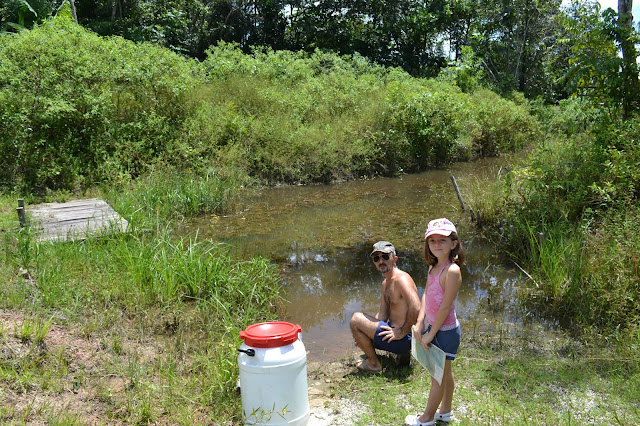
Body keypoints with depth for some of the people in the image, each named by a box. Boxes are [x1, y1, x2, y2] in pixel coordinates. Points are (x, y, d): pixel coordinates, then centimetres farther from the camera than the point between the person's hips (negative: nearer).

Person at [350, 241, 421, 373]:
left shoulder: (401, 279, -19)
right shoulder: (386, 283, 14)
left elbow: (416, 309, -32)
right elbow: (382, 314, 17)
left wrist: (402, 332, -22)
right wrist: (363, 333, 6)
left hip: (405, 338, -10)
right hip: (395, 331, 11)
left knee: (356, 319, -14)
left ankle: (374, 363, 3)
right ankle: (403, 352, 16)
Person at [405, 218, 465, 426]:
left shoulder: (452, 270, -26)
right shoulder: (434, 267, 1)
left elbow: (445, 307, -24)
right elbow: (426, 295, 5)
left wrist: (430, 334, -16)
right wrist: (420, 324, -3)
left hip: (445, 331, -8)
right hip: (434, 326, 8)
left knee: (438, 375, 11)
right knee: (445, 371, 24)